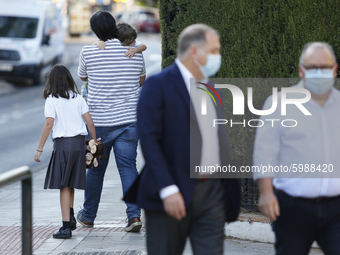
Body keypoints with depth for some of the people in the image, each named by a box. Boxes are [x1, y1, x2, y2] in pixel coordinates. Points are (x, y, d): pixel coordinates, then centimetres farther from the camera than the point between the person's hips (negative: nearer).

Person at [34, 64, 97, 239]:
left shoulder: (51, 100, -4)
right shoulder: (77, 98, 8)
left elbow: (49, 125, -12)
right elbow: (89, 122, 3)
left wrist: (39, 149, -9)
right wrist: (95, 143, 11)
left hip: (62, 143, -4)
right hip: (79, 141, 4)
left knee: (64, 185, -2)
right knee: (70, 183, 20)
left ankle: (66, 227, -6)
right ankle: (70, 217, 20)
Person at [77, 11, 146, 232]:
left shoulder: (88, 53, -8)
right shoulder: (135, 54, -2)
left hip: (99, 122, -1)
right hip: (128, 121, 1)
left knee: (95, 170, 13)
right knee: (128, 168, 1)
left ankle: (88, 216, 26)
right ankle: (134, 214, -14)